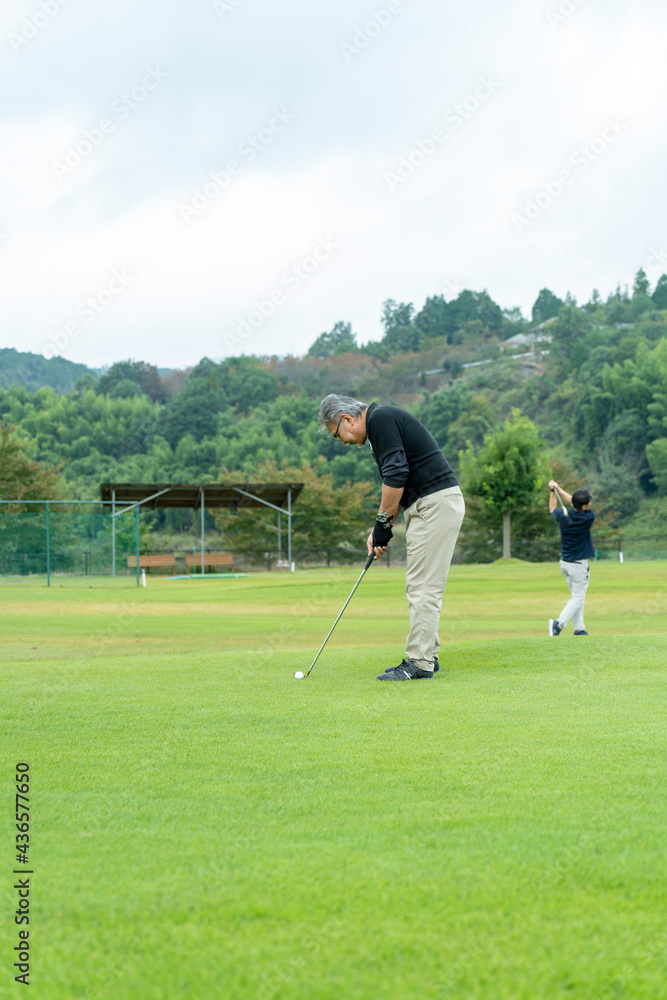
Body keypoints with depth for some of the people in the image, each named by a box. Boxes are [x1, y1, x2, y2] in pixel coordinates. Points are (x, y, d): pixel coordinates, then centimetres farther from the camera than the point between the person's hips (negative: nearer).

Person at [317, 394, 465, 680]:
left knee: (423, 587, -9)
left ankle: (419, 662, -7)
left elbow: (396, 475, -19)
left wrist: (383, 521, -10)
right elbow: (398, 483, 24)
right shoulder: (381, 422, 20)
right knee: (420, 587, 14)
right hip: (428, 506, 10)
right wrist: (380, 529, 16)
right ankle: (426, 656, 19)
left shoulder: (381, 419, -11)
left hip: (436, 503, -10)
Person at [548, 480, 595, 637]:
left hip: (564, 563, 6)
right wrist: (559, 489, 1)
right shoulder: (589, 517, -18)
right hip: (579, 564, -6)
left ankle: (579, 628, 16)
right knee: (578, 598, 2)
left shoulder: (563, 516, -9)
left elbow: (552, 508, 17)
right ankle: (559, 623, -17)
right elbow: (572, 502, -2)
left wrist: (553, 491, 16)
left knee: (576, 596, 18)